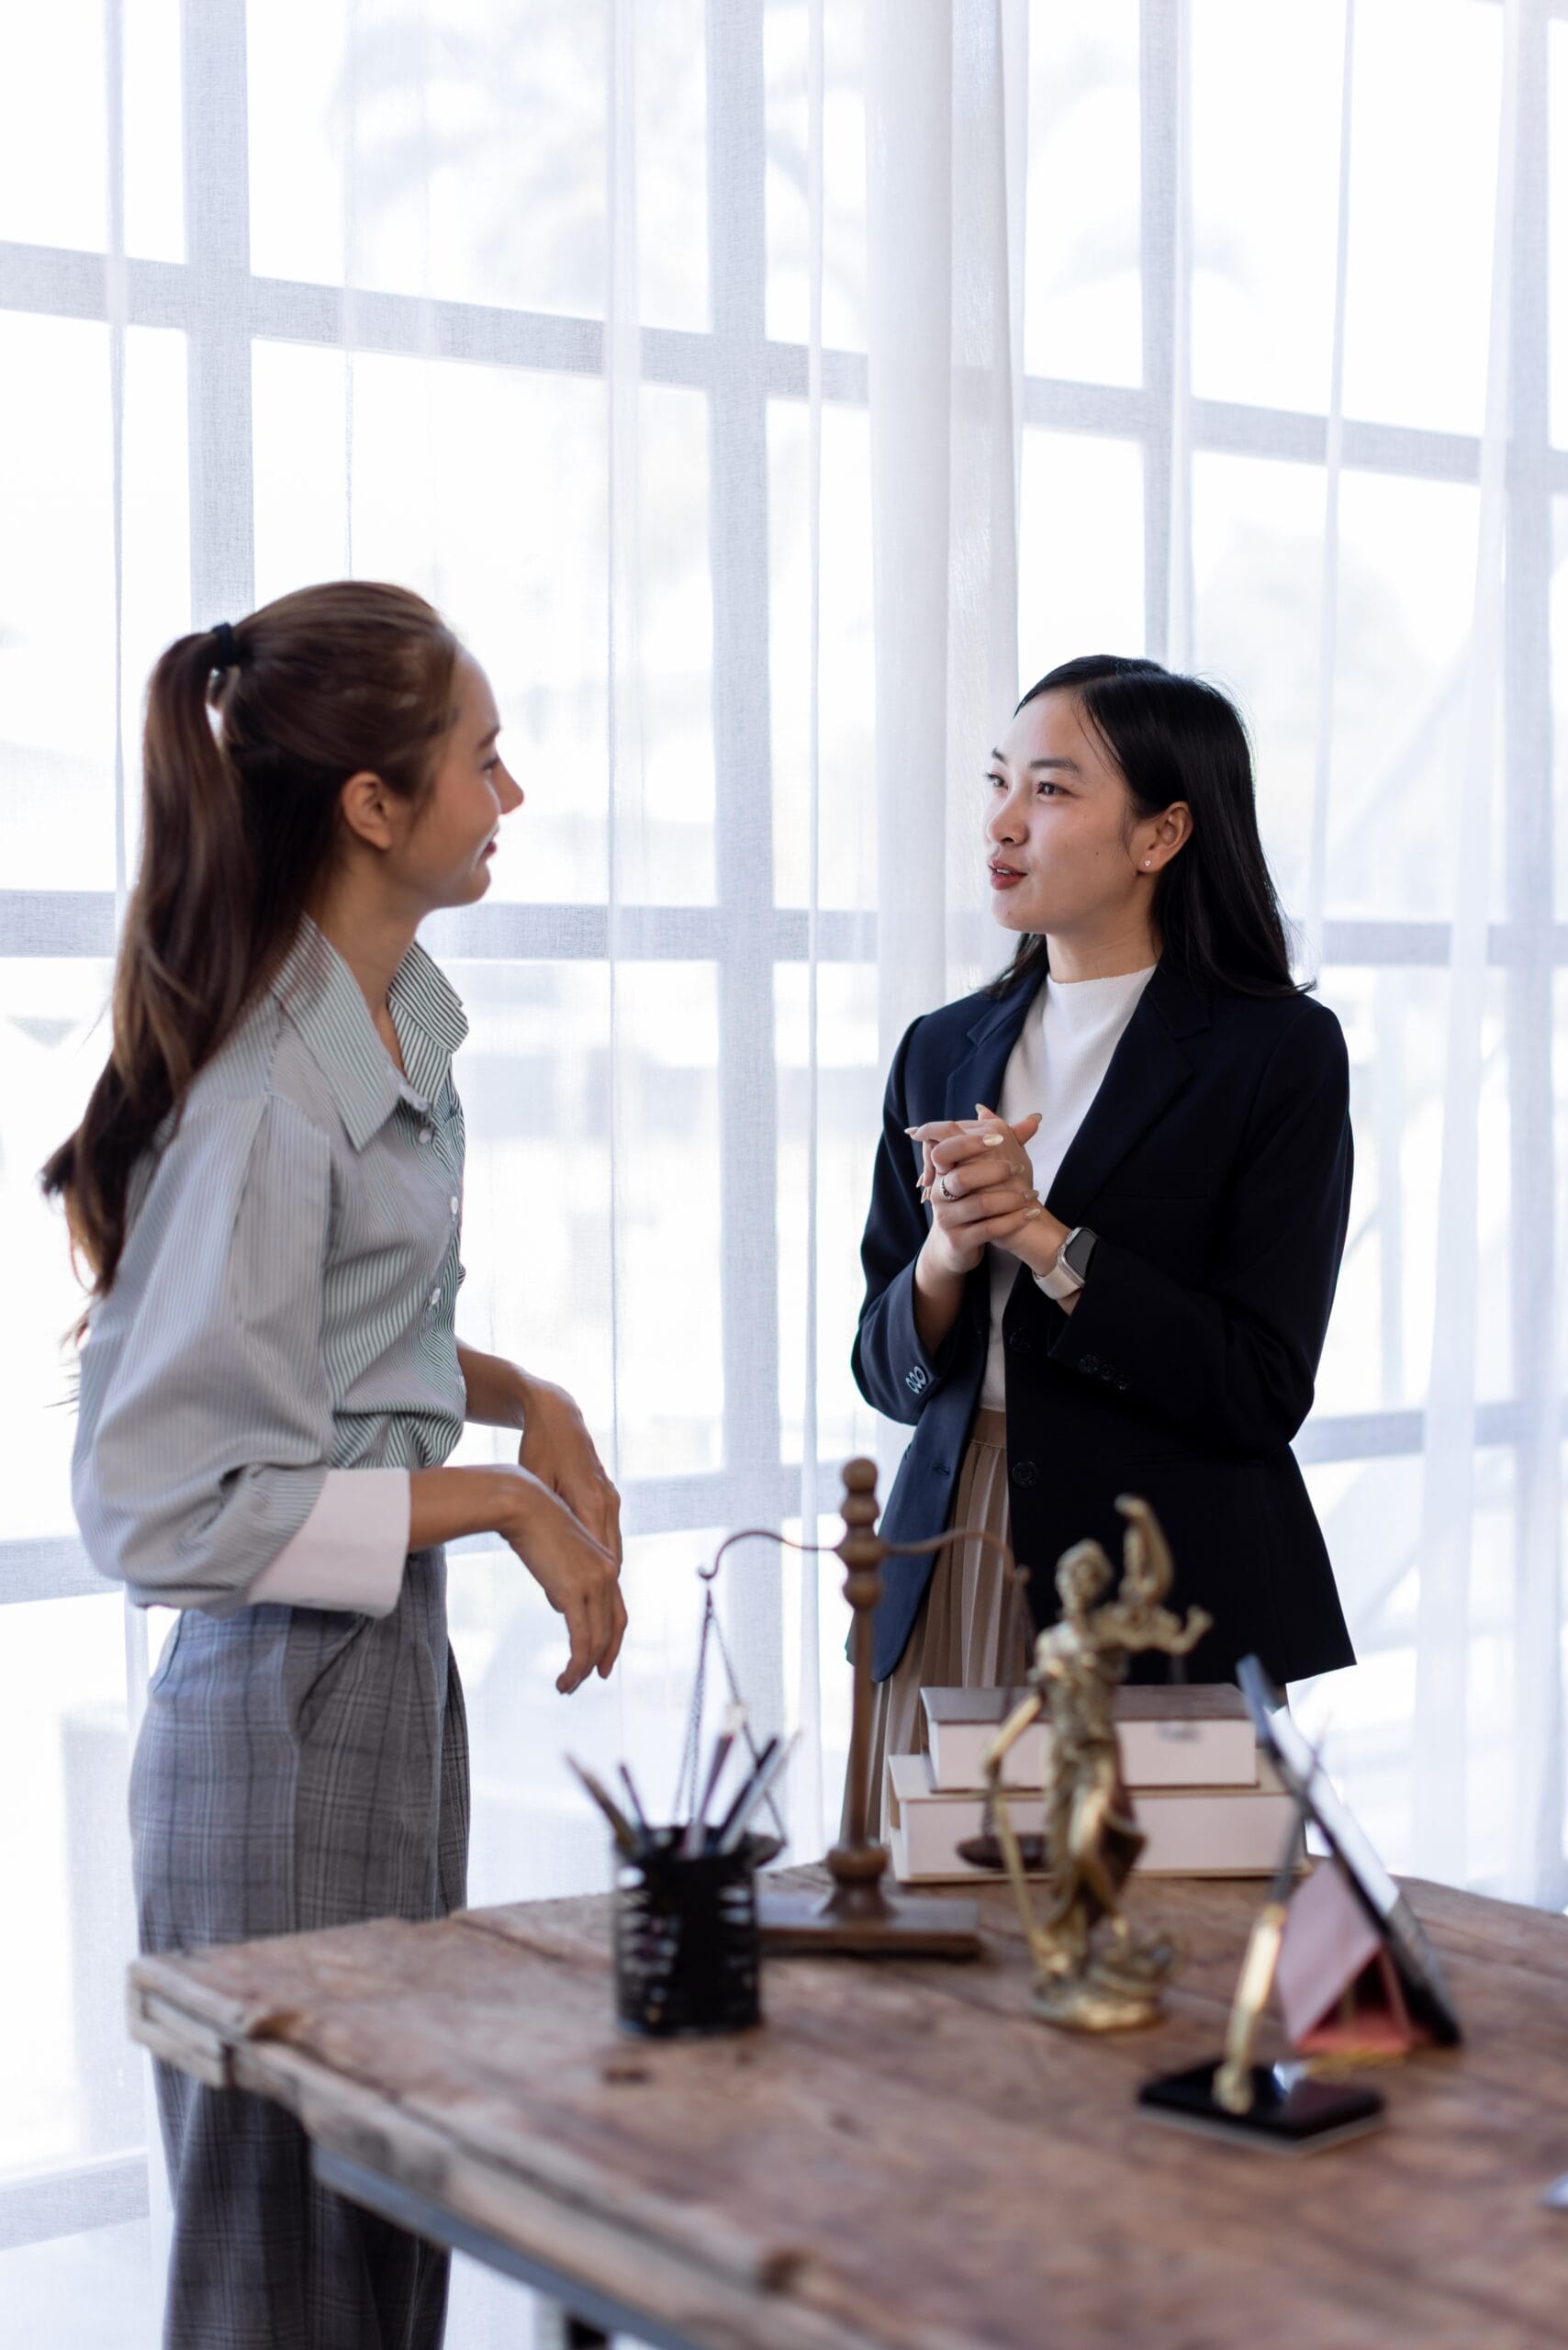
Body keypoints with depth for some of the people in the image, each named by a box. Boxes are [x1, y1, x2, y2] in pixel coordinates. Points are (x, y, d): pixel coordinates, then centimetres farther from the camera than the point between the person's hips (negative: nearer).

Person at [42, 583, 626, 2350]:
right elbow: (162, 1501, -24)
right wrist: (494, 1499, -19)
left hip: (397, 1666, 9)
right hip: (286, 1697, -9)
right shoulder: (264, 1098, -22)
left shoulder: (404, 1020, 7)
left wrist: (521, 1399, 6)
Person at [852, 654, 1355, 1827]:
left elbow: (1262, 1388, -12)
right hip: (951, 1585, 4)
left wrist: (1038, 1235, -16)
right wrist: (945, 1257, -11)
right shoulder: (944, 1051, 10)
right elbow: (887, 1372, 9)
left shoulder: (1278, 1050, -5)